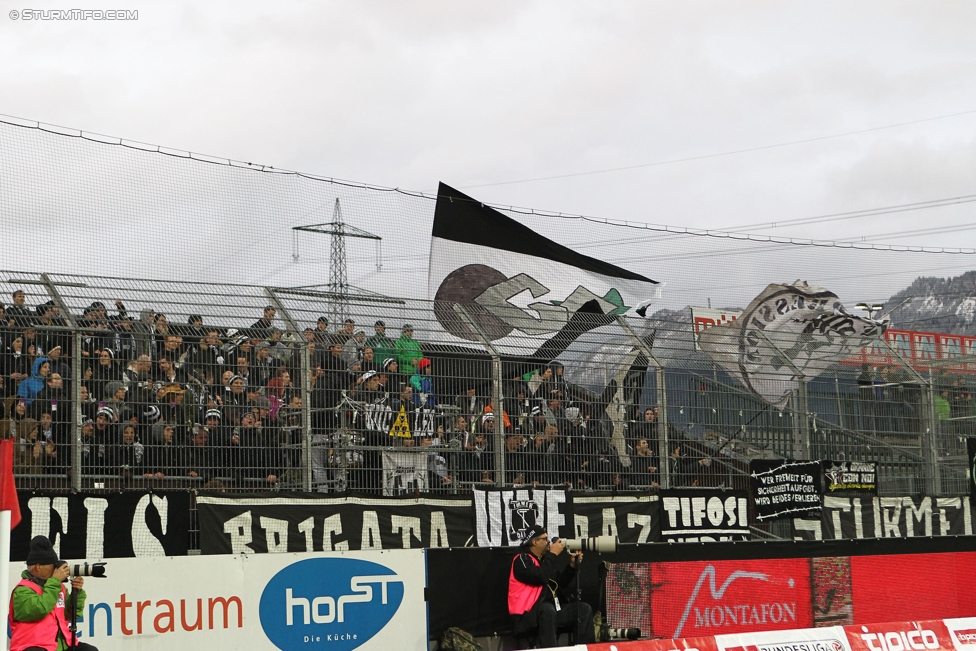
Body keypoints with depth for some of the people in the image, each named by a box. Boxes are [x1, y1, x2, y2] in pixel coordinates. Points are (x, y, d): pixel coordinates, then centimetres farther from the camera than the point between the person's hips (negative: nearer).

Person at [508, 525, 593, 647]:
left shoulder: (544, 559, 17)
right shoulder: (522, 559, -9)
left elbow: (561, 584, 19)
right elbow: (541, 578, -24)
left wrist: (572, 565, 5)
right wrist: (553, 554, -13)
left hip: (551, 609, 9)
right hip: (528, 615, -8)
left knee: (584, 609, -3)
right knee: (548, 609, -39)